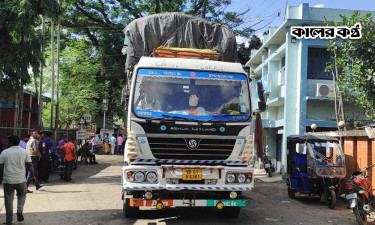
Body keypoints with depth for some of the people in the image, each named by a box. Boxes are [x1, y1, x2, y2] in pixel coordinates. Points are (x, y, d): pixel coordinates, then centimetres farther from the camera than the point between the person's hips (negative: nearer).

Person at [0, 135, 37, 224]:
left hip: (8, 180, -1)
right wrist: (33, 176, 8)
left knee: (9, 199, 9)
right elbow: (30, 165, -1)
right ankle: (20, 210, -1)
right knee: (22, 195, 22)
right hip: (21, 180, 1)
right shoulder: (25, 152, -1)